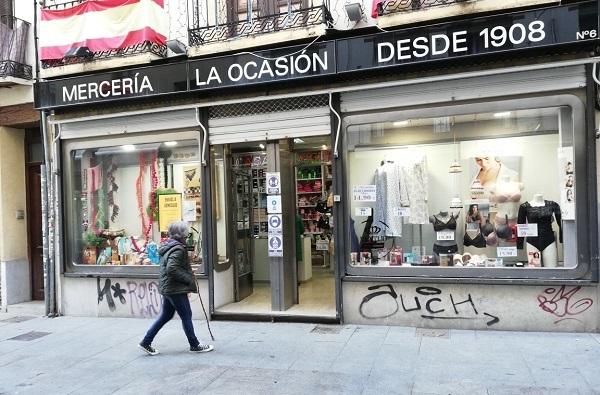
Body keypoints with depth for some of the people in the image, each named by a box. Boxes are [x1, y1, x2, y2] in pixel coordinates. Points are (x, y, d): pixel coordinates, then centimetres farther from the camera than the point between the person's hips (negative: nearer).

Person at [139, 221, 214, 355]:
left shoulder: (167, 247, 12)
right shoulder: (177, 249, -19)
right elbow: (172, 269, -28)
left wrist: (189, 273, 13)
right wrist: (189, 279, -20)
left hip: (167, 288, 10)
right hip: (176, 289, -10)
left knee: (165, 316, 17)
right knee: (186, 316, 1)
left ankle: (146, 342, 21)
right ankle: (195, 345, 13)